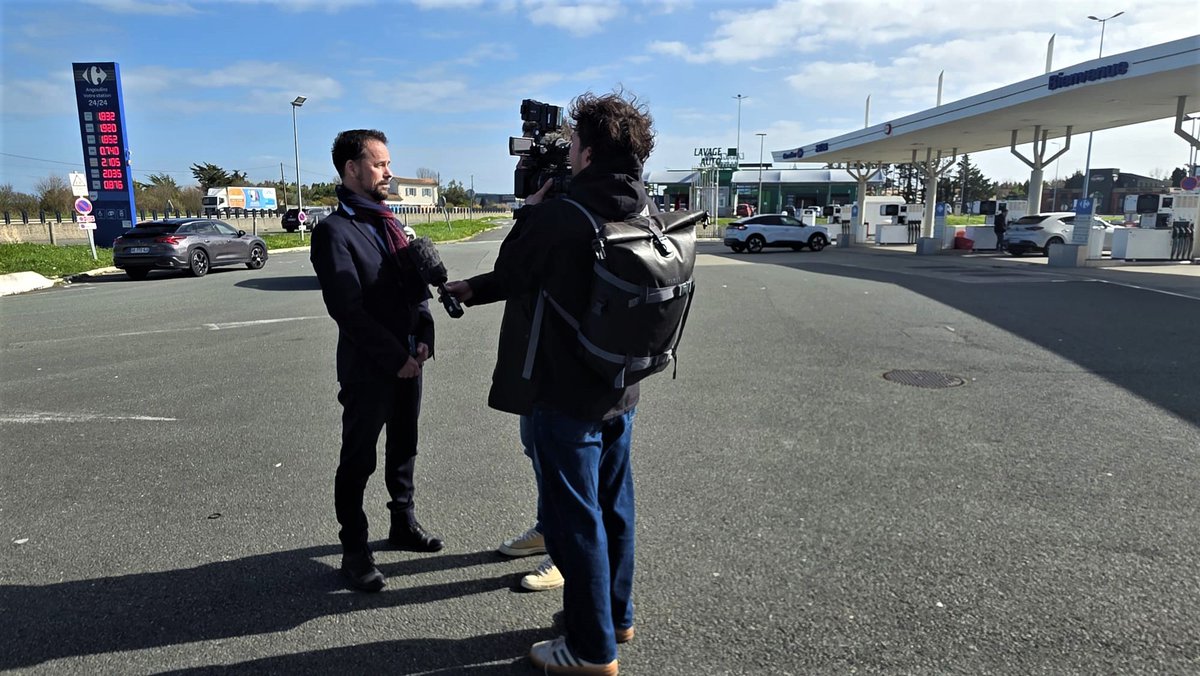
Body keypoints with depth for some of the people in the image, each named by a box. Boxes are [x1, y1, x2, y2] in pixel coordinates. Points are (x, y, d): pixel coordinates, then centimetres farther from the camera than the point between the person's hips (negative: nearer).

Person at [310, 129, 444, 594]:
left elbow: (417, 287, 10)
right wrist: (395, 357, -17)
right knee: (358, 461, 6)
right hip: (367, 368, -7)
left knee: (403, 449, 20)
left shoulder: (388, 225, 11)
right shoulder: (334, 231, -12)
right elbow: (349, 309, -19)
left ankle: (403, 524, 38)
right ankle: (354, 551, 21)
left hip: (409, 359, 7)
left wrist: (423, 337, -5)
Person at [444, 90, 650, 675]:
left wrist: (533, 206, 6)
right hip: (620, 388, 8)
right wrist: (475, 289, 16)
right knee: (613, 505, 20)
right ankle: (616, 614, 39)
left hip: (567, 392, -8)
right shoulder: (645, 212, 3)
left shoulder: (559, 215, -24)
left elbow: (512, 269, -5)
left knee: (576, 517, 6)